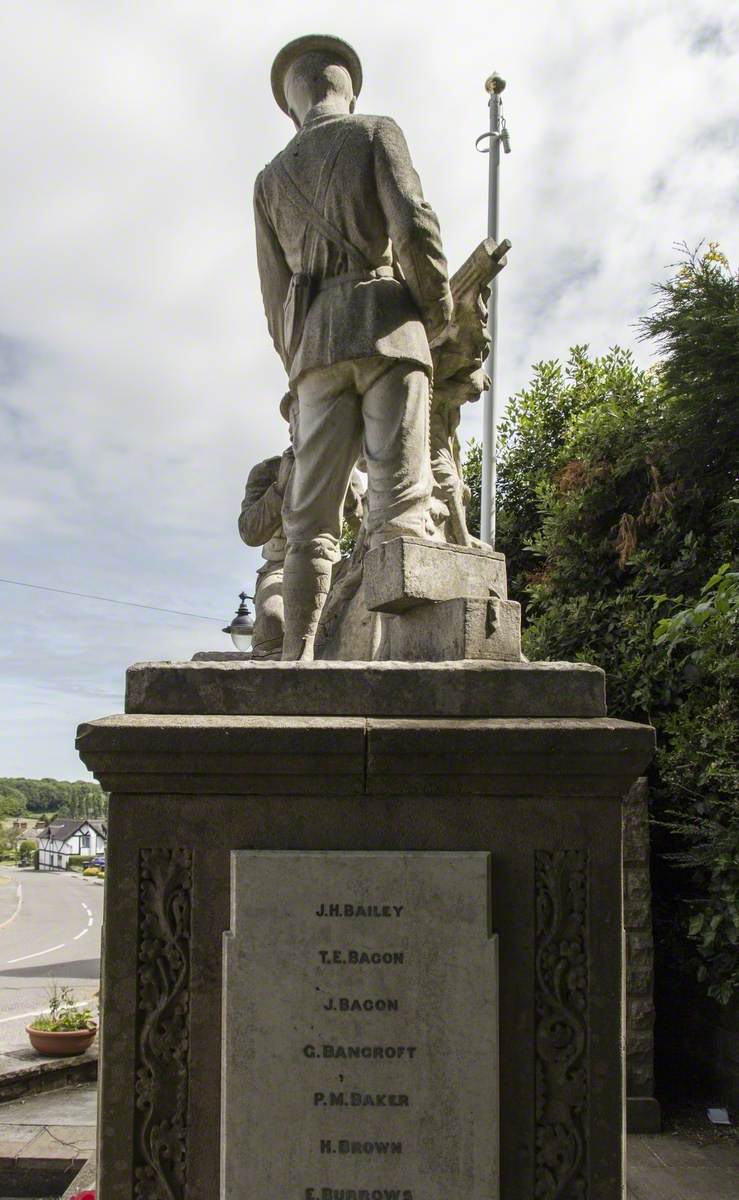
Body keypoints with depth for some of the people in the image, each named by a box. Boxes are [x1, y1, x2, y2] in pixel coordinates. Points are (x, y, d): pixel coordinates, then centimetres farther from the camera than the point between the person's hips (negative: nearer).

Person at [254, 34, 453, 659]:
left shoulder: (271, 177, 24)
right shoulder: (376, 133, 11)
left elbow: (275, 295, 19)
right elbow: (413, 224, -6)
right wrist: (439, 311, 4)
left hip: (313, 339, 4)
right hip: (385, 324, -4)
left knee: (311, 512, -1)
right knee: (399, 493, -12)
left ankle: (297, 660, -11)